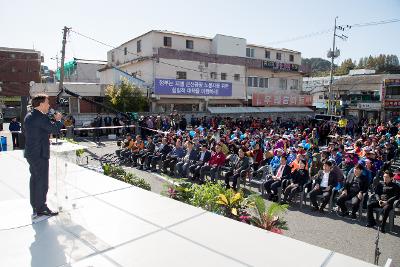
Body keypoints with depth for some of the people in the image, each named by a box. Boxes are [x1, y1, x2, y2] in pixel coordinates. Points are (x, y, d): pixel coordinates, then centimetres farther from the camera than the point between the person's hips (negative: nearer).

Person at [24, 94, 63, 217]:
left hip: (31, 153, 10)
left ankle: (35, 206, 31)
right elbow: (56, 129, -21)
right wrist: (58, 119, -1)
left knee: (35, 179, 19)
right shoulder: (41, 117, -20)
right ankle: (41, 208, 8)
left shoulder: (28, 116, 10)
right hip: (40, 154, -10)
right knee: (42, 182, -1)